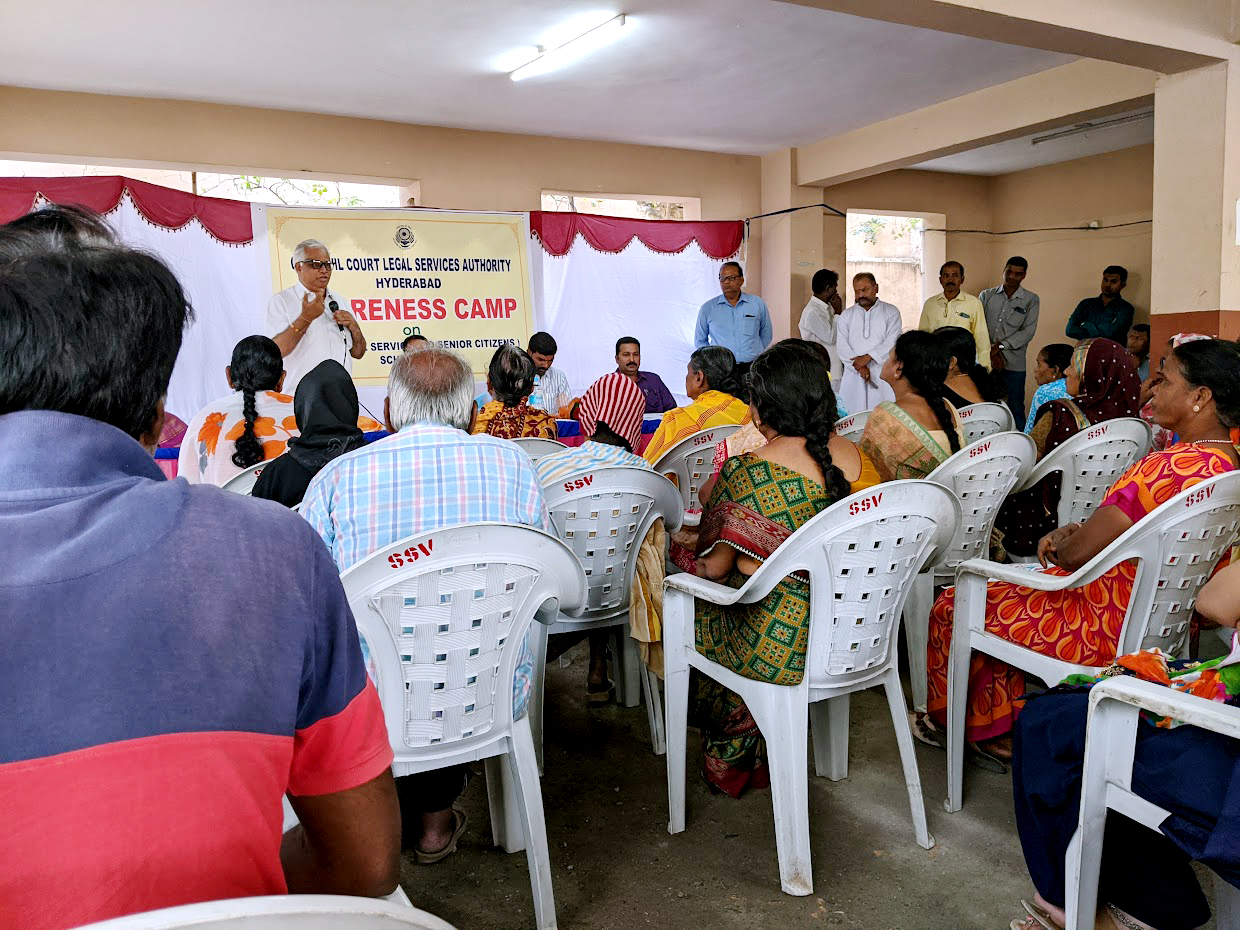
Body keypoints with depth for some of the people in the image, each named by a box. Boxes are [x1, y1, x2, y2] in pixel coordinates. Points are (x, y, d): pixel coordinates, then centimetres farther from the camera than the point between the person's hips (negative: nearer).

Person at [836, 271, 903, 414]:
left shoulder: (891, 312, 8)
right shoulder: (846, 315, 15)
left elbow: (892, 342, -5)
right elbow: (841, 345, 3)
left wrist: (867, 357, -13)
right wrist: (858, 364, -11)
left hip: (882, 375, -2)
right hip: (853, 375, 2)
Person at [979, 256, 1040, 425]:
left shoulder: (1031, 300, 6)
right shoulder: (986, 296, 10)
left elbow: (1028, 332, -4)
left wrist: (1000, 346, -12)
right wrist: (991, 352, -9)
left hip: (1014, 364, -1)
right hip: (986, 362, 2)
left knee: (1015, 409, 0)